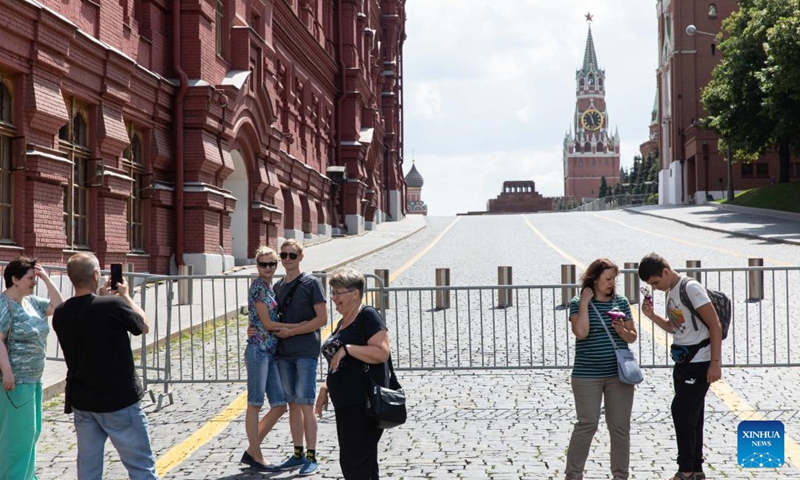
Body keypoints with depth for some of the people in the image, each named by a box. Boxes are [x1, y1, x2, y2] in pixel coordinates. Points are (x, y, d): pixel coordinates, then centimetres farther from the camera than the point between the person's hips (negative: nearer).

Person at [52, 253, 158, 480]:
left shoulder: (61, 314, -3)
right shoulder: (114, 305, -19)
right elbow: (144, 326, 0)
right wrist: (125, 296, 12)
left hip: (82, 402, 5)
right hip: (119, 401, -5)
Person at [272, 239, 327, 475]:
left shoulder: (311, 283, -4)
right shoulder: (278, 286, 14)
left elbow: (322, 318, -9)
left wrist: (291, 331, -12)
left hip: (306, 352, -6)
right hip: (284, 353, 6)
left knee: (305, 404, -7)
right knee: (293, 404, 9)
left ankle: (311, 457, -2)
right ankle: (297, 454, 16)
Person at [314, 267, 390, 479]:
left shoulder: (368, 316, -10)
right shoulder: (342, 323, 18)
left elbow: (382, 353, -21)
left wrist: (347, 349, -22)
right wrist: (326, 388, 16)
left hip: (363, 405, -9)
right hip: (345, 405, 9)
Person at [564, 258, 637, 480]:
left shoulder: (621, 302, 7)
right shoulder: (578, 303, -2)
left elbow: (633, 337, 11)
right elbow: (581, 333, -18)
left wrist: (623, 331, -10)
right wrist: (584, 303, -15)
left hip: (619, 374, 3)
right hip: (587, 376, -3)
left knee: (620, 426, 7)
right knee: (587, 425, -2)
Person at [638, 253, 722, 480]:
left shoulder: (691, 288, -15)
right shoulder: (670, 291, 11)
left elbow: (715, 325, -17)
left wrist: (715, 363, -20)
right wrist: (652, 315, 4)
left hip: (700, 361, -9)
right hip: (683, 361, 9)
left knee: (681, 410, -10)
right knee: (689, 415, 11)